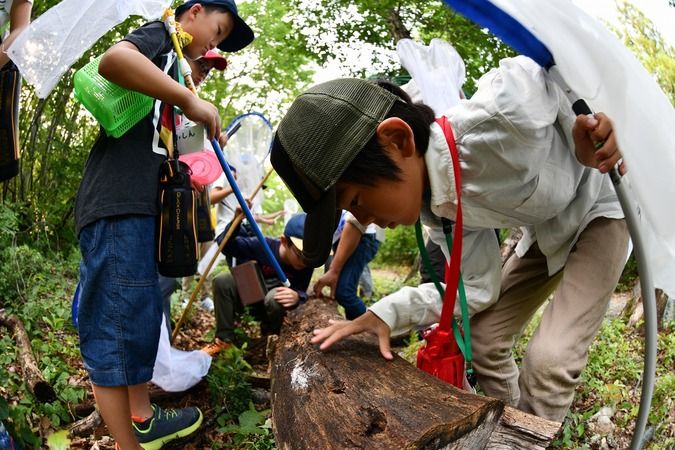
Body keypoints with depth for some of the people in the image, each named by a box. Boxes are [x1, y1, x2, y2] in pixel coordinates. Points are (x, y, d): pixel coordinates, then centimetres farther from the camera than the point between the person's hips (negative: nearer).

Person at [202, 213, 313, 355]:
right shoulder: (262, 246, -25)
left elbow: (301, 290, -15)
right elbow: (225, 244, -21)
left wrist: (297, 296, -41)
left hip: (271, 307, 0)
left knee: (275, 298, -37)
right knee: (222, 280, -28)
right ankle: (224, 339, -16)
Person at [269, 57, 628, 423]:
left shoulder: (502, 116, -41)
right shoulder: (438, 204, -18)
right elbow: (478, 287, -8)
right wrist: (387, 313, -17)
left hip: (597, 214, -5)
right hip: (546, 233, 6)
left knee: (549, 361, -17)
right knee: (485, 340, 5)